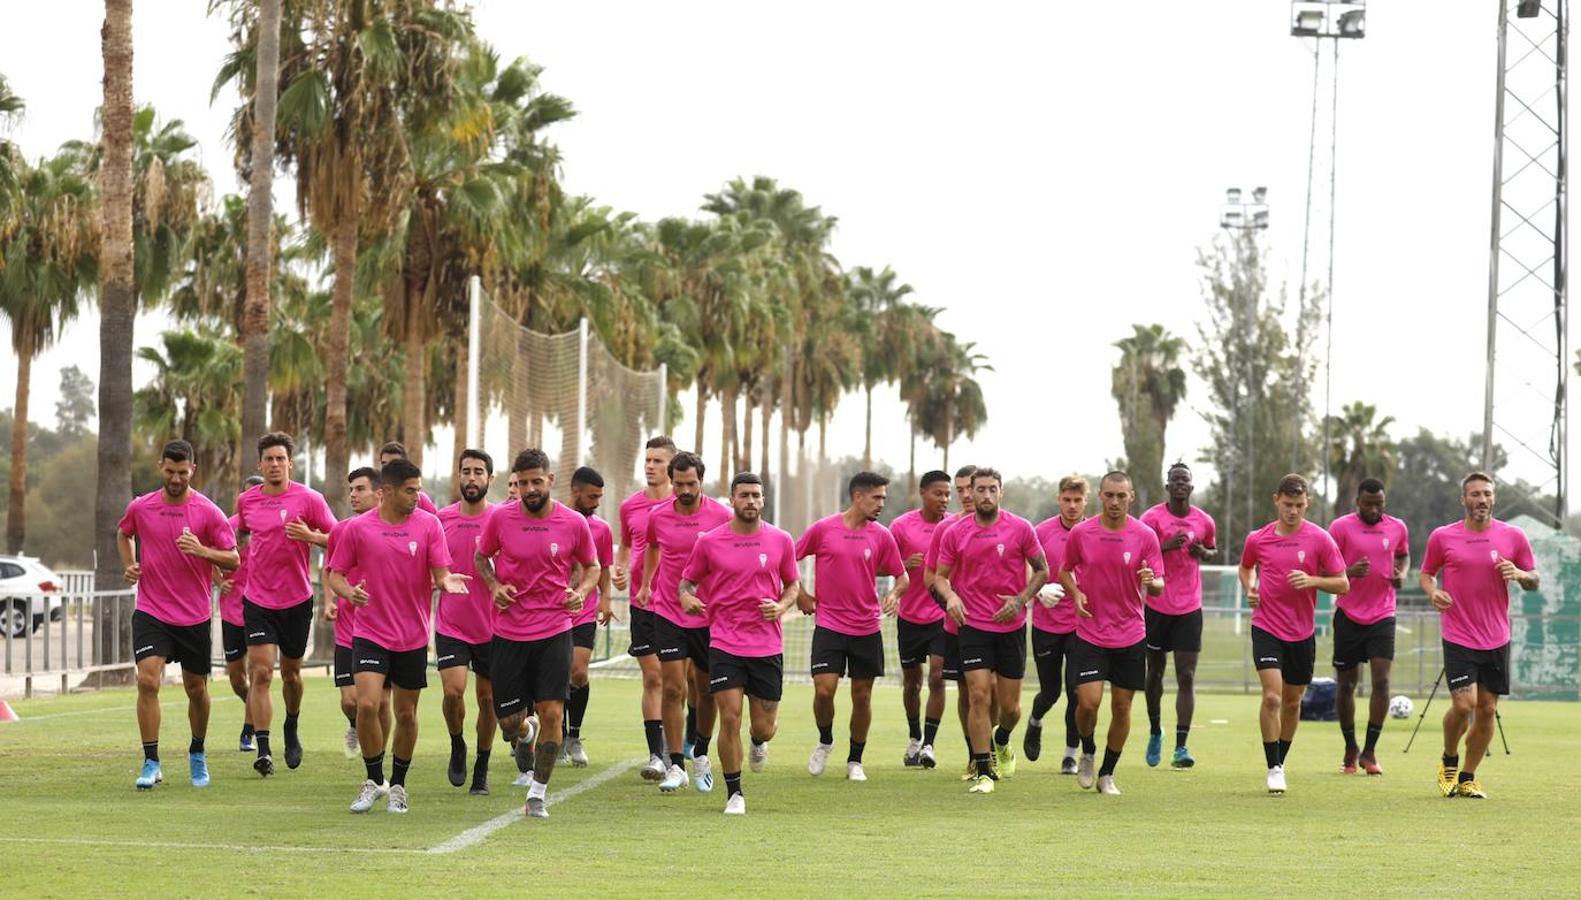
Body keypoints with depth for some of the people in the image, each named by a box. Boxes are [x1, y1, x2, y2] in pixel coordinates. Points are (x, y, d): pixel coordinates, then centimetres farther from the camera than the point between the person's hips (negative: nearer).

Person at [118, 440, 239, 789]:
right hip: (151, 612, 0)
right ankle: (151, 764, -12)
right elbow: (124, 533, 23)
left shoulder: (208, 512, -6)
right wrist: (129, 565, 6)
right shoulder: (140, 507, 0)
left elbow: (233, 560, -5)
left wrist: (202, 551, -22)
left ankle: (197, 754, 34)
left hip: (194, 616, 0)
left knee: (196, 689, 10)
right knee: (147, 681, -16)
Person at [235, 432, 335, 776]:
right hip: (257, 600, 1)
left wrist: (310, 536, -22)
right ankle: (263, 751, -16)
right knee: (260, 673, -12)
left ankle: (292, 730, 41)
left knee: (290, 672, 13)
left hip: (297, 599, -1)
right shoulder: (245, 501, 4)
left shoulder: (309, 499, -7)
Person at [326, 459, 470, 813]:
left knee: (406, 714, 7)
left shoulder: (428, 524, -1)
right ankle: (374, 780, 4)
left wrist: (446, 581, -26)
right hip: (371, 633, -1)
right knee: (367, 705, -16)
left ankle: (397, 785, 25)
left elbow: (440, 573, -2)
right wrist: (348, 591, -20)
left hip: (413, 636, 1)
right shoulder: (357, 528, -4)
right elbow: (335, 574, 2)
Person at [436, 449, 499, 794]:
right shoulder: (441, 519, 1)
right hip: (450, 624, 1)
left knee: (487, 698, 6)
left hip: (491, 627, -1)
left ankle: (482, 769, 22)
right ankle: (457, 747, 14)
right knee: (453, 690, -15)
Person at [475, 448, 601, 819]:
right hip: (509, 632, 1)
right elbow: (481, 557, 12)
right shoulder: (500, 518, -4)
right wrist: (494, 585, -7)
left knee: (552, 713, -10)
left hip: (554, 631, -1)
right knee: (508, 720, 4)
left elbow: (592, 567, 13)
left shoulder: (574, 524, -3)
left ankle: (538, 792, 5)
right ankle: (525, 733, 43)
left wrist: (581, 591, -8)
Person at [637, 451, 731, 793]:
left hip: (710, 616, -1)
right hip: (668, 614, 1)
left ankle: (701, 753, 32)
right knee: (673, 689, -7)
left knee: (707, 690, 9)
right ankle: (676, 766, -3)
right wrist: (646, 584, 20)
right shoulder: (658, 516, -1)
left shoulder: (721, 516, -8)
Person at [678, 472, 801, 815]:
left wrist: (781, 606, -7)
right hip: (724, 643, -1)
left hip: (767, 644, 1)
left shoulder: (781, 541, 2)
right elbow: (686, 580, 10)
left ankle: (758, 742, 43)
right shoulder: (709, 542, -1)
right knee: (730, 719, -9)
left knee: (764, 727, 4)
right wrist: (686, 597, -13)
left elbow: (792, 585, 14)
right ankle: (734, 793, 6)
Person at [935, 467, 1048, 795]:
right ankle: (983, 772, -6)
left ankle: (1002, 743, 40)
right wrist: (950, 596, -13)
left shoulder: (1020, 529, -4)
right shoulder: (956, 533, 0)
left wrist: (1021, 599, -11)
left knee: (1010, 706, 6)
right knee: (979, 695, -11)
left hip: (1012, 626, 0)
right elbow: (941, 575, 8)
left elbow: (1042, 571, 4)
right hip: (973, 625, 0)